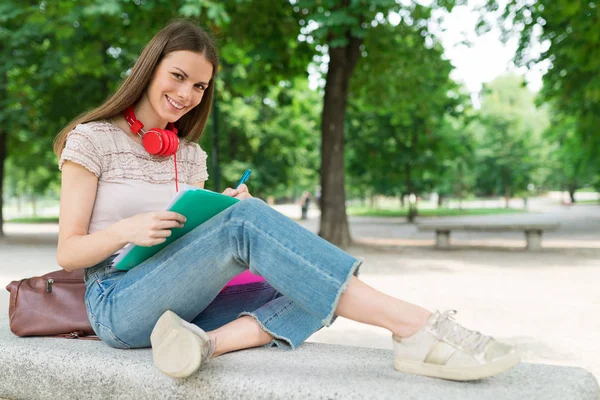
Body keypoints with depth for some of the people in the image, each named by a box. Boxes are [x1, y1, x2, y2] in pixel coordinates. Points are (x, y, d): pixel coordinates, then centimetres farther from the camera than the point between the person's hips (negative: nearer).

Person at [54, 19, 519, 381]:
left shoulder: (189, 155, 17)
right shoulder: (93, 139, 1)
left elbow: (194, 240, 14)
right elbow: (68, 252, -3)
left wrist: (223, 213, -7)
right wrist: (128, 229, -23)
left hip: (179, 303, 6)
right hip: (118, 304, -5)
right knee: (246, 220, -31)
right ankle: (416, 327, -40)